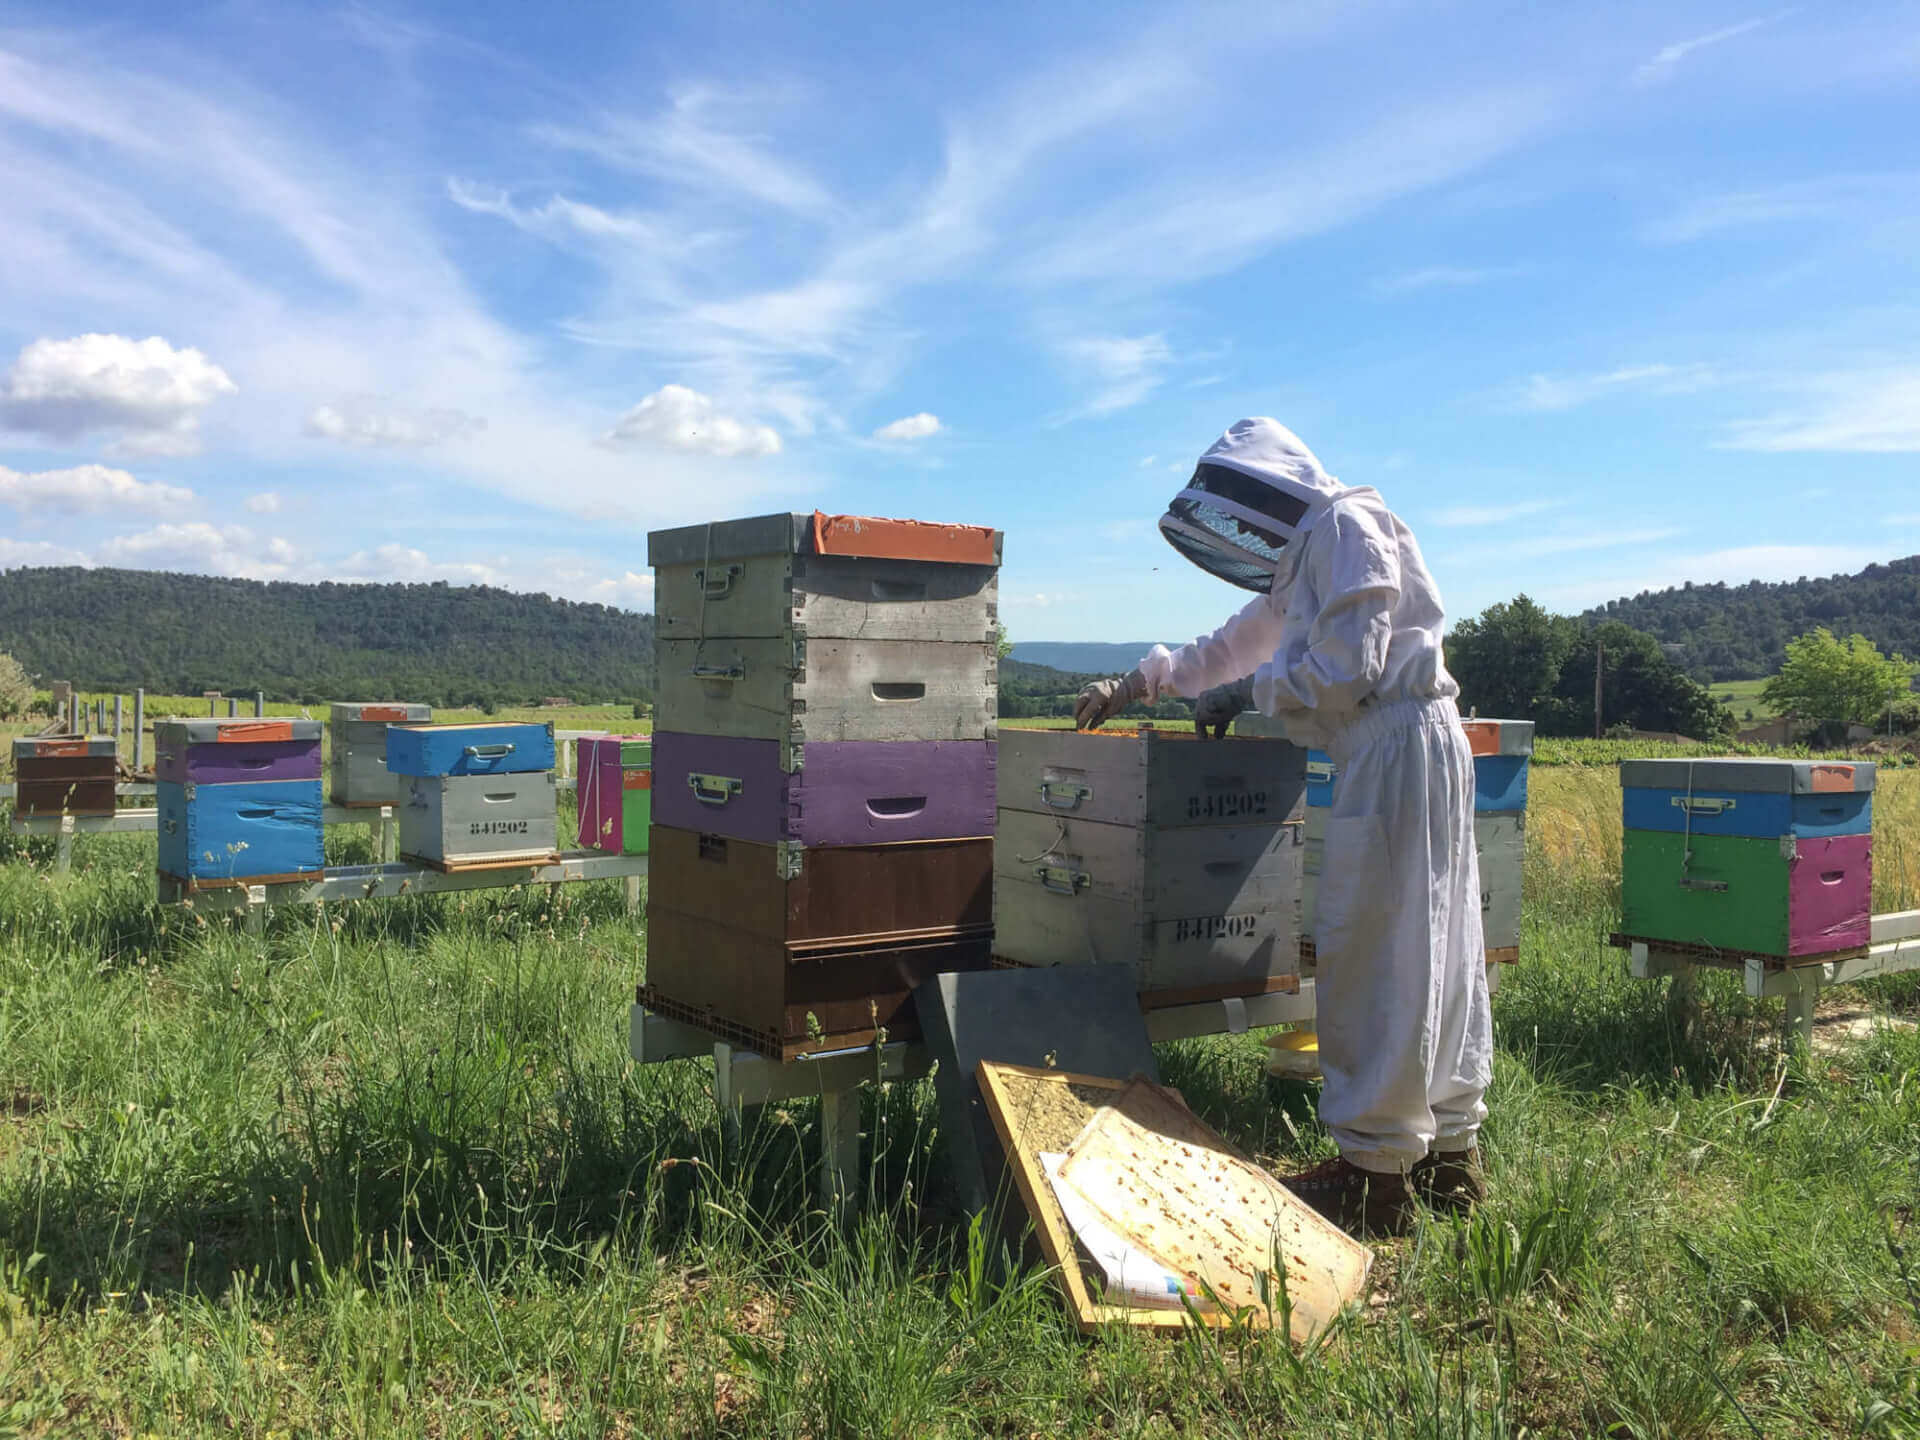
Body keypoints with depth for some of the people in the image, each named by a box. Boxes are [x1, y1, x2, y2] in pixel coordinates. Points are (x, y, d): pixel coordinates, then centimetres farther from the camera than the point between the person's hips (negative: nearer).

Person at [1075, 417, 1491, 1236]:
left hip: (1400, 742, -10)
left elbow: (1347, 669, -16)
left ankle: (1376, 1174, -3)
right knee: (1433, 952, 12)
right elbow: (1236, 646, 33)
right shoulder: (1302, 556, 23)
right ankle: (1449, 1151, 21)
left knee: (1372, 953, -8)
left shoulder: (1346, 524, -7)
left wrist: (1247, 693, -4)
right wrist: (1136, 684, 33)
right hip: (1388, 750, 10)